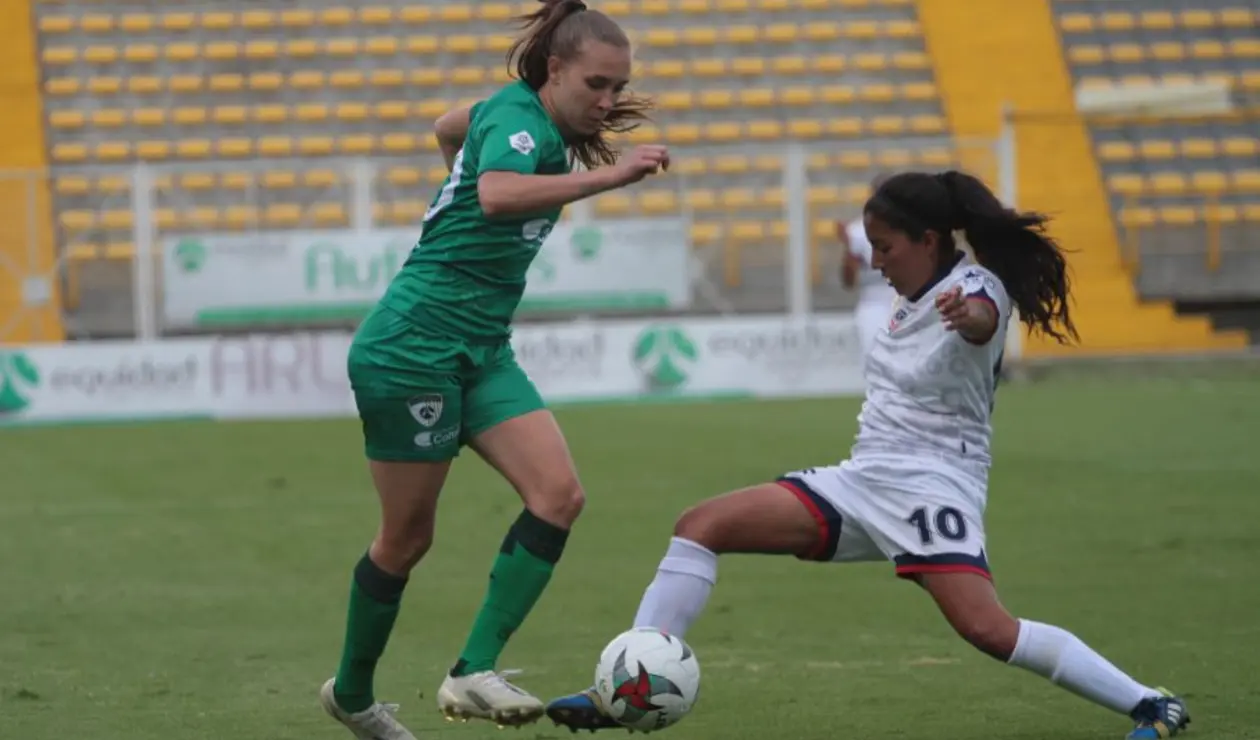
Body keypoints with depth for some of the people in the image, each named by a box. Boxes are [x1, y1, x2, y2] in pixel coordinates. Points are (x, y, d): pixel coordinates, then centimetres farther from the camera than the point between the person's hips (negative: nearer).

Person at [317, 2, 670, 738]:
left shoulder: (520, 111, 11)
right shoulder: (519, 119, -17)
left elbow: (450, 127, 32)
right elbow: (499, 194, -40)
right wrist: (607, 176, -44)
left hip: (482, 350, 9)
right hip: (414, 345, -9)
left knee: (559, 494, -11)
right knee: (409, 535, 3)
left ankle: (474, 673, -13)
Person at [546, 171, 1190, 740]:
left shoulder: (974, 284, -13)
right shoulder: (916, 294, 12)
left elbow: (983, 316, -40)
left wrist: (967, 317, -61)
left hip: (932, 483, -9)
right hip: (864, 481, 9)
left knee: (987, 628, -29)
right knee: (701, 526, -4)